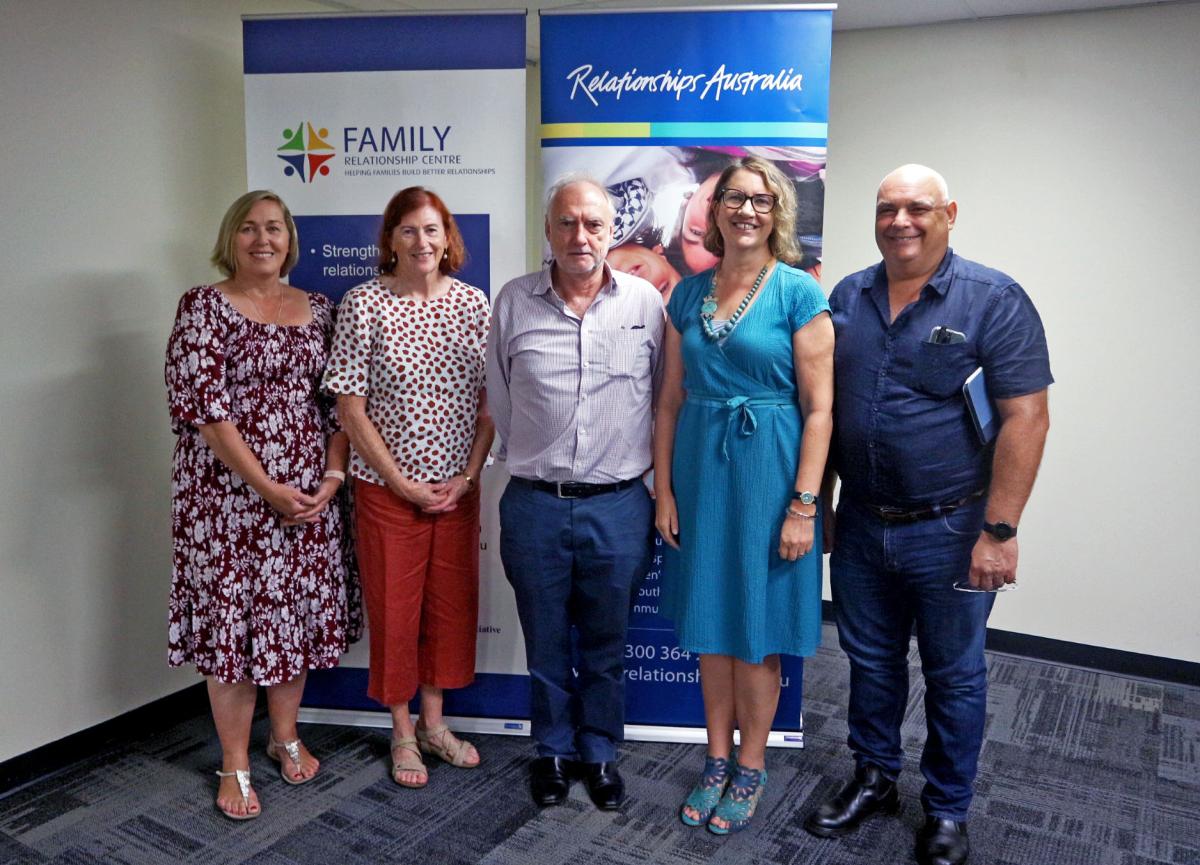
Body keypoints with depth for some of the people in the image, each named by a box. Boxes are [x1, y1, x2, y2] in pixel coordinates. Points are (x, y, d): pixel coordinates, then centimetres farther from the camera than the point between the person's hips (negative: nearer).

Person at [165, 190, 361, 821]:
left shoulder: (317, 310, 9)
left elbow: (338, 400, 8)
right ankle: (236, 765, 21)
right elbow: (203, 407, -13)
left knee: (297, 612, 13)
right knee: (232, 617, 4)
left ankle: (285, 736, 33)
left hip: (308, 496, 4)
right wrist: (266, 489, -16)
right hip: (228, 495, -4)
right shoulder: (203, 307, -5)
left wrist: (332, 475, -5)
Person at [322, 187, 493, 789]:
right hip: (387, 486, -3)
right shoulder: (364, 304, -8)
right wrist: (403, 482, -11)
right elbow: (350, 408, -9)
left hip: (458, 486, 4)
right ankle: (402, 733, 28)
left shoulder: (472, 303, 2)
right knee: (394, 605, 8)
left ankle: (433, 722, 33)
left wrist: (468, 475, -6)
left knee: (451, 602, 13)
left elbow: (489, 400, 4)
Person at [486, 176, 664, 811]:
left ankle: (599, 751, 35)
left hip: (619, 504, 0)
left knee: (606, 644, 15)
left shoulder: (646, 302, -1)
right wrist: (533, 462, 12)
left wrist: (633, 468, 7)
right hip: (534, 503, 0)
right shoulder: (514, 301, 0)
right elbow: (499, 399, 9)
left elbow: (662, 399, 7)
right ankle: (553, 750, 35)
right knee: (546, 642, 15)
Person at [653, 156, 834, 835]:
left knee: (757, 632, 7)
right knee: (710, 625, 14)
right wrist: (664, 491, 3)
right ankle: (717, 761, 32)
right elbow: (672, 402, 7)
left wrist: (803, 505, -14)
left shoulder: (799, 293, -6)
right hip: (699, 468, 4)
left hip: (767, 471, -4)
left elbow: (819, 408, -9)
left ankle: (751, 770, 27)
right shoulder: (689, 294, 6)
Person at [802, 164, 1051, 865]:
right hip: (861, 525, 4)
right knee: (871, 661, 18)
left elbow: (1026, 417, -14)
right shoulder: (847, 297, 5)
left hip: (949, 530, -4)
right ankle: (874, 779, 38)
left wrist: (999, 531, -17)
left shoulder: (994, 299, -9)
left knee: (955, 676, 12)